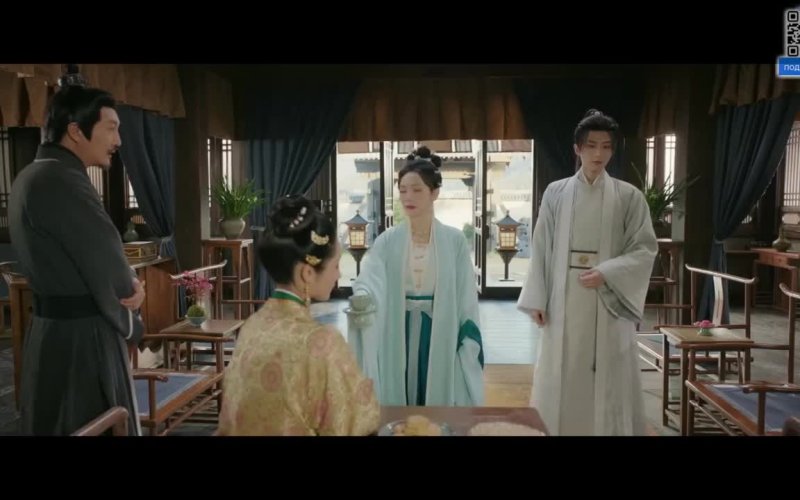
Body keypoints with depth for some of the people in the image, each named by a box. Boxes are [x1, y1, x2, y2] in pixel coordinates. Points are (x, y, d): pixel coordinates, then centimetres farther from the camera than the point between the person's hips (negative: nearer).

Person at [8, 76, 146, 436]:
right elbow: (106, 262, -17)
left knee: (55, 425, 19)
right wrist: (130, 326, 0)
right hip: (82, 336, -10)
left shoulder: (31, 176, 10)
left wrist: (130, 284, -6)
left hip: (51, 328, 10)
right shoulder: (62, 181, -21)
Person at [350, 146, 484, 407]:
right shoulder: (387, 241, -1)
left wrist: (469, 346, -6)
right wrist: (362, 297, -38)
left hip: (439, 335, -1)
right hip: (398, 336, 1)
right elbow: (370, 280, -15)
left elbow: (466, 298, -2)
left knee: (437, 400, 8)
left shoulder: (454, 240, -3)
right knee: (398, 403, 8)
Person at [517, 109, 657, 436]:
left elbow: (645, 249, 0)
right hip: (563, 303, 1)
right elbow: (541, 249, 4)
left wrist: (607, 273, -15)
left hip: (609, 303, -1)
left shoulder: (629, 197, 1)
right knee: (561, 382, 7)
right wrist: (537, 299, 0)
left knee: (609, 383, 4)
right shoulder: (556, 193, 3)